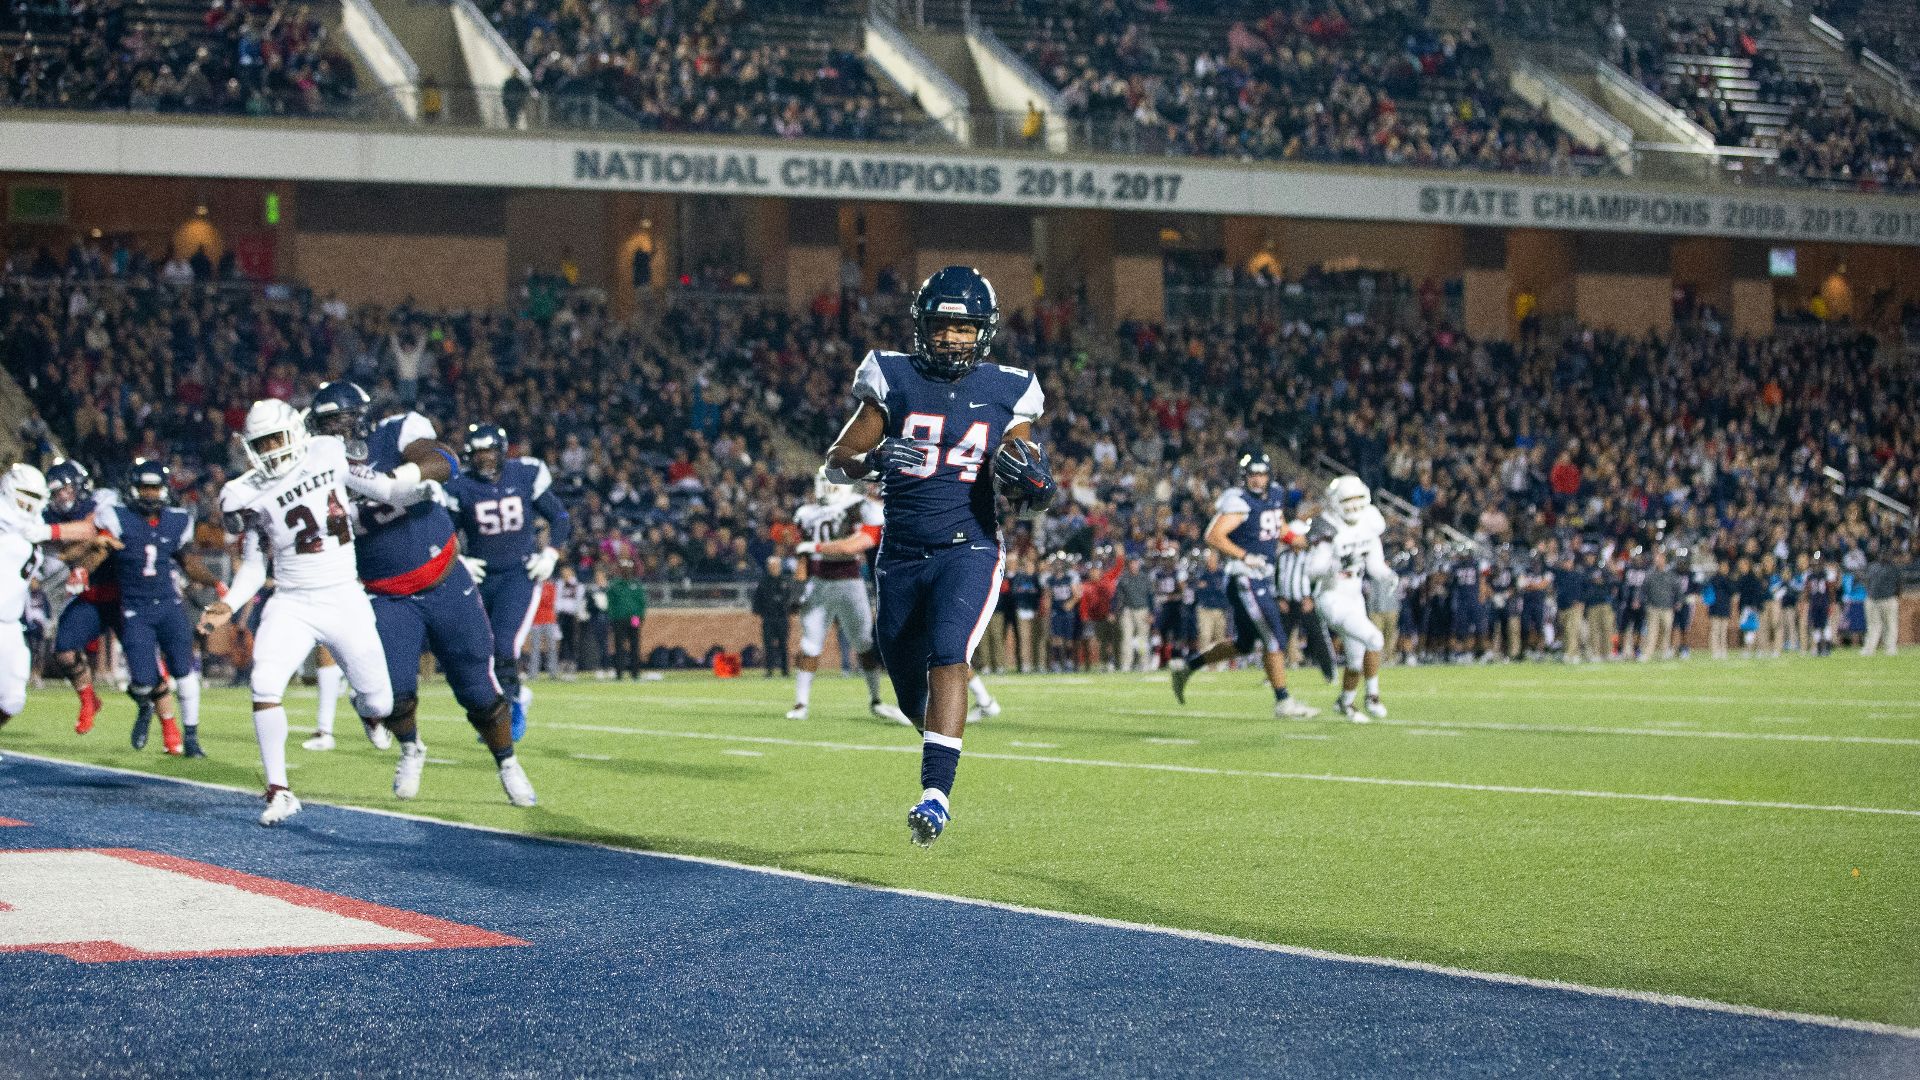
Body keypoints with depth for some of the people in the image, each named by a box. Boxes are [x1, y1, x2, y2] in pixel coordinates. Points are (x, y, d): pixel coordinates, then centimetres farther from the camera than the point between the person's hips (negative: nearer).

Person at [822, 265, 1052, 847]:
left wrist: (1033, 485, -13)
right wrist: (874, 459, -20)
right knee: (912, 695, 11)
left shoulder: (1005, 393, 4)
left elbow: (1021, 490, 11)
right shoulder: (894, 381, 2)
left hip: (969, 549, -2)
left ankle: (936, 792, -29)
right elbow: (835, 462, 2)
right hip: (902, 554, 2)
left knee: (947, 657, -25)